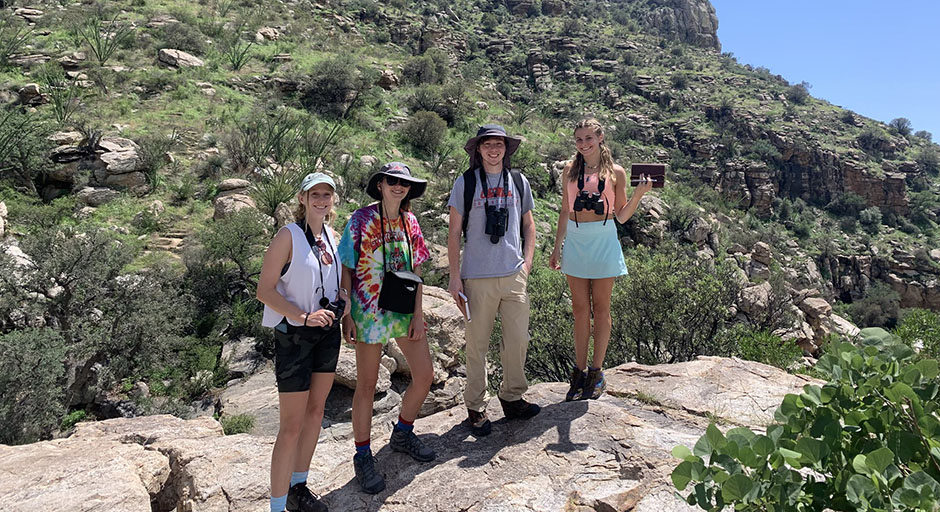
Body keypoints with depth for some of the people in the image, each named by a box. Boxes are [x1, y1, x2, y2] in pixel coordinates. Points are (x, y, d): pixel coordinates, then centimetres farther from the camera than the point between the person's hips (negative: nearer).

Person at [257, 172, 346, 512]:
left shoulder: (332, 236, 6)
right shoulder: (288, 236, -14)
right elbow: (264, 290, -17)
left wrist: (343, 298, 1)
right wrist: (304, 317, -24)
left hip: (328, 332, 7)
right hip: (294, 337, -7)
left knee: (315, 411, 16)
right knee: (291, 426, -4)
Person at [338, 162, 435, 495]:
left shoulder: (410, 222, 5)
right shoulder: (360, 220, -8)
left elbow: (415, 271, 7)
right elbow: (345, 270, -6)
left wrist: (418, 314, 1)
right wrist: (347, 316, -11)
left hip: (405, 311, 5)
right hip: (370, 313, -5)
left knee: (424, 376, 9)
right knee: (367, 386, 4)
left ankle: (402, 435, 33)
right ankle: (363, 457, 21)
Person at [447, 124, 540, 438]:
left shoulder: (519, 182, 9)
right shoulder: (465, 183, 0)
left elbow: (528, 225, 19)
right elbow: (454, 233, 1)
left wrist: (527, 262, 7)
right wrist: (455, 277, -4)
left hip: (514, 275, 3)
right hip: (477, 277, -3)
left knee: (518, 339, 7)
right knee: (477, 344, 4)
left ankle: (512, 398, 27)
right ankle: (476, 408, 18)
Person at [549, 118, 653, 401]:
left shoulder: (615, 172, 2)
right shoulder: (570, 170, 9)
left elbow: (621, 216, 4)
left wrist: (639, 194, -10)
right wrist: (557, 247, 12)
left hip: (603, 240, -2)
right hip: (575, 240, 2)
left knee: (600, 308, 4)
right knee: (580, 309, 7)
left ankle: (596, 373, 14)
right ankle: (579, 371, 16)